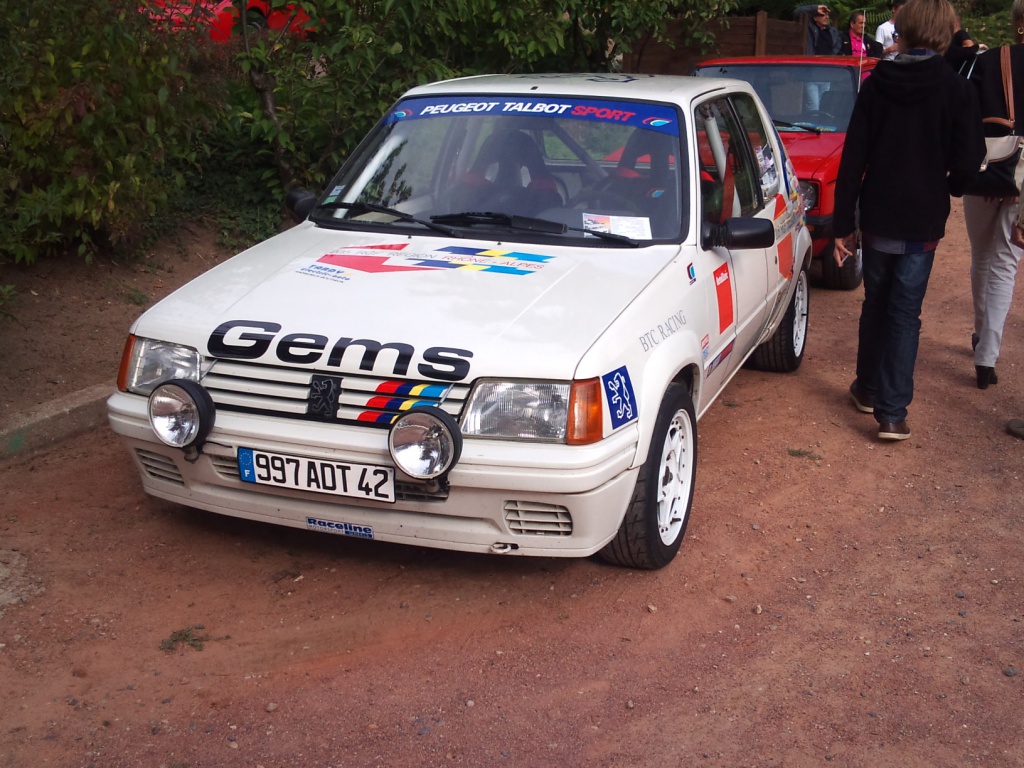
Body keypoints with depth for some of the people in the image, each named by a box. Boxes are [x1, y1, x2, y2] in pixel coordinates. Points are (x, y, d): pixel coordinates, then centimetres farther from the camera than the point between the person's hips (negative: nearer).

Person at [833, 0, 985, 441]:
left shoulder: (875, 86, -3)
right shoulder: (957, 90, -9)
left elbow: (853, 160, -4)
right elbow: (967, 162, -11)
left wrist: (842, 225, 0)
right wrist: (950, 188, 12)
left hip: (877, 221, 2)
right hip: (923, 223, -2)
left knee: (875, 305, 18)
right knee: (905, 315, 3)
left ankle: (868, 389, 30)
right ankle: (892, 412, 0)